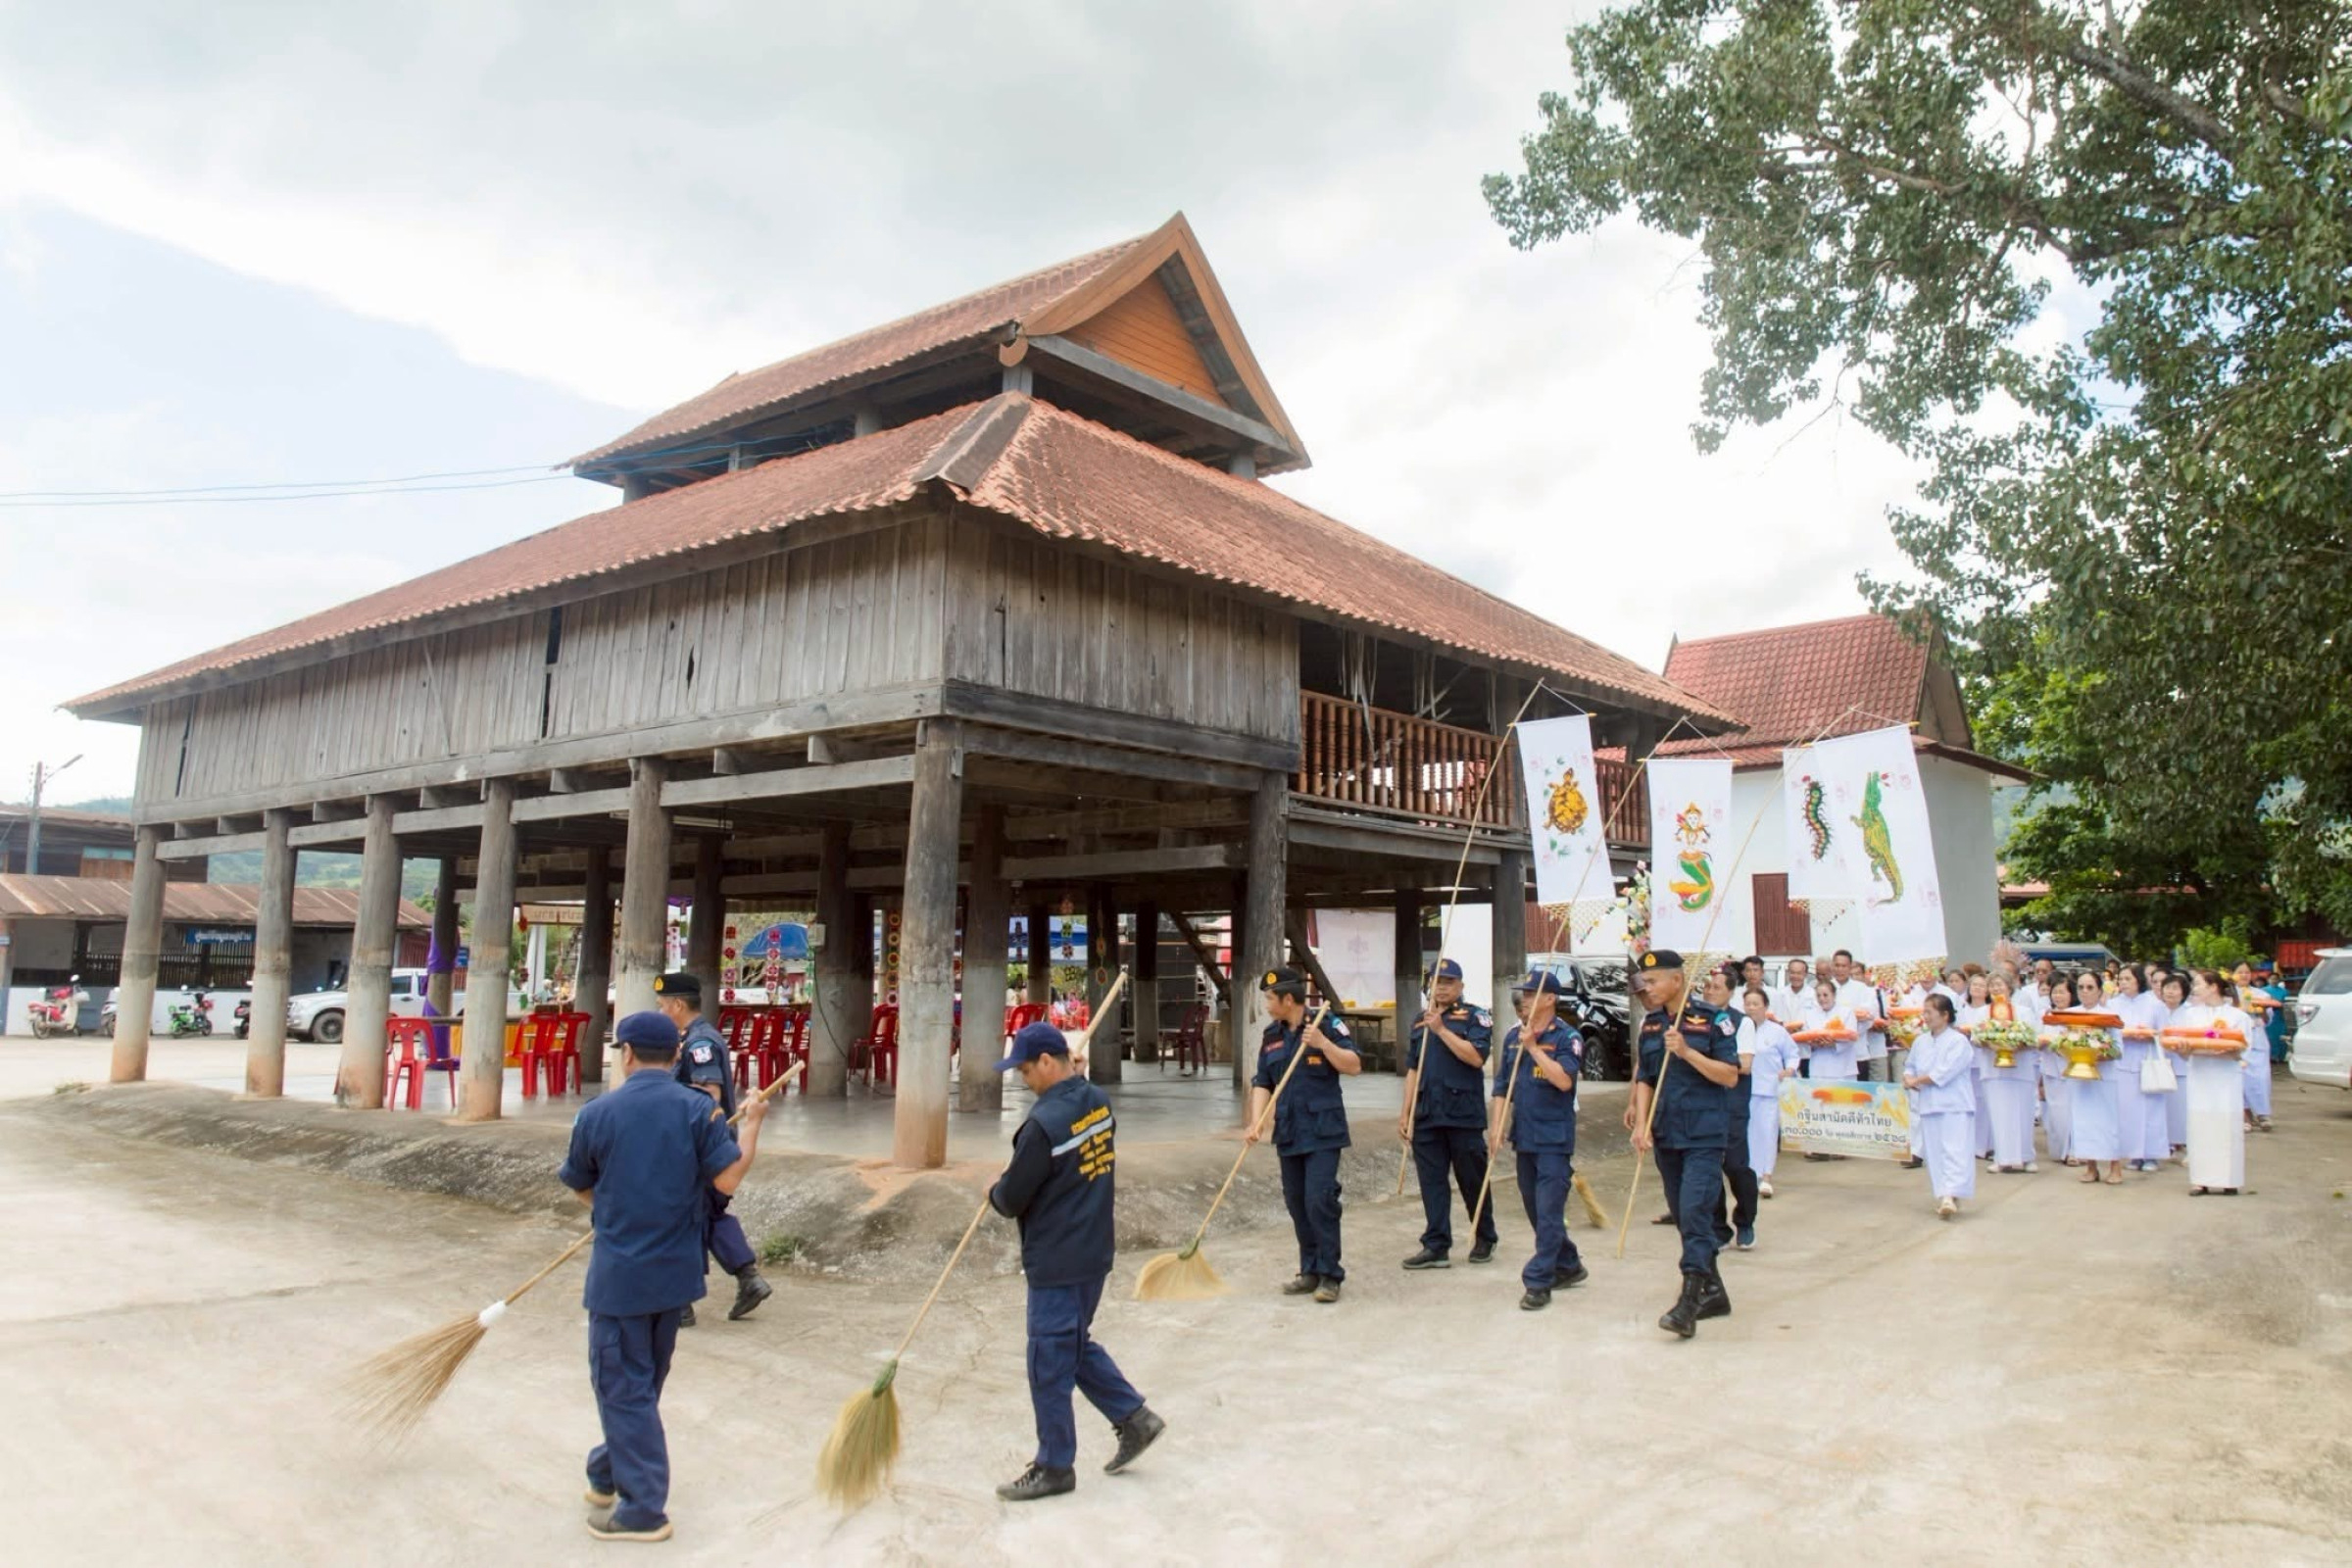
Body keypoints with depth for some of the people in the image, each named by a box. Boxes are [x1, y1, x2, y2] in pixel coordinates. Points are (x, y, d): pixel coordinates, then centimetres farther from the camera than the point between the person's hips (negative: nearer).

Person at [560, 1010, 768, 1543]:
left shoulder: (597, 1113, -10)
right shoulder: (699, 1109, -7)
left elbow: (581, 1186, 5)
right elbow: (728, 1179, -10)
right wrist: (752, 1123, 4)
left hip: (620, 1273, -4)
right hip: (677, 1272, 4)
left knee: (624, 1387, 7)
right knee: (641, 1382, 21)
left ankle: (643, 1508, 10)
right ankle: (608, 1474, 38)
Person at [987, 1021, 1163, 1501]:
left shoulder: (1045, 1123, -24)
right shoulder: (1098, 1102, 2)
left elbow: (1012, 1199, -16)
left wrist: (995, 1193, 6)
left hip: (1057, 1263, -9)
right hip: (1095, 1250, 9)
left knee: (1049, 1363, 5)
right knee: (1076, 1345, 23)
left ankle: (1054, 1466, 18)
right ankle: (1134, 1417, 25)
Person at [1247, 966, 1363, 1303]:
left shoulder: (1327, 1025, -5)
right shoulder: (1271, 1037, 11)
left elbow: (1354, 1066, -9)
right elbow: (1262, 1084, 9)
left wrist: (1322, 1043, -21)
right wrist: (1255, 1123, -5)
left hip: (1322, 1132, -6)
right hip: (1289, 1134, 6)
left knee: (1320, 1199, -12)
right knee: (1296, 1203, 9)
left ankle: (1330, 1275, -3)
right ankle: (1310, 1271, 20)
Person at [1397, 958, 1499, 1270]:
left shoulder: (1475, 1017, -1)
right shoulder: (1421, 1020, 16)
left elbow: (1476, 1057, -16)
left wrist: (1441, 1029, -17)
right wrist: (1405, 1112, 10)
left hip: (1464, 1113, -5)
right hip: (1427, 1114, 5)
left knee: (1472, 1179, 6)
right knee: (1431, 1181, 4)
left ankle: (1485, 1239, 23)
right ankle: (1435, 1245, 9)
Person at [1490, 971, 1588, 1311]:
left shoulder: (1567, 1037, -9)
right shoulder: (1513, 1036, 8)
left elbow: (1564, 1080, -23)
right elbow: (1502, 1086, 11)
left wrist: (1533, 1047, -21)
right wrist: (1498, 1126, 4)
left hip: (1554, 1139, -7)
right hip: (1524, 1137, 7)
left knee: (1548, 1212, -8)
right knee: (1535, 1210, 15)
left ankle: (1538, 1282, -4)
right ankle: (1568, 1266, 32)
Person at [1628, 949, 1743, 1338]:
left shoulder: (1712, 1019, -7)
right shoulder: (1650, 1024, 9)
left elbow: (1730, 1076, -10)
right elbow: (1644, 1078, 11)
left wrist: (1687, 1052, -21)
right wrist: (1641, 1125, 0)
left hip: (1703, 1134, -6)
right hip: (1665, 1134, 6)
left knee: (1695, 1211, -14)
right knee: (1683, 1214, 11)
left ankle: (1689, 1300, -13)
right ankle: (1713, 1291, 24)